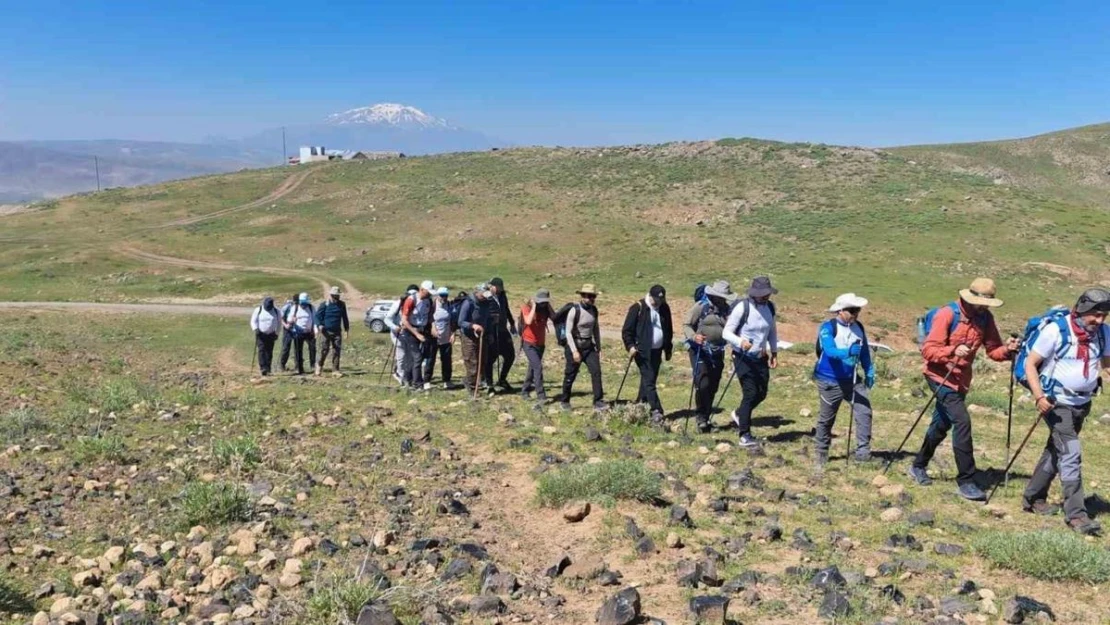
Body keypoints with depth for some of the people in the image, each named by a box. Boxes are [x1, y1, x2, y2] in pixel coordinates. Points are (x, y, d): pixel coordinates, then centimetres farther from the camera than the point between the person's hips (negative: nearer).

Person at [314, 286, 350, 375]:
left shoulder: (341, 304, 9)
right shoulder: (325, 304, -3)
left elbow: (345, 318, 17)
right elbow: (317, 315, -4)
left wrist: (347, 329, 16)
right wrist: (319, 325, -20)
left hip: (337, 331, 3)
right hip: (326, 331, -3)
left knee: (337, 350, 0)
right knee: (324, 350, -4)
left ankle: (335, 369, 6)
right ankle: (319, 365, 19)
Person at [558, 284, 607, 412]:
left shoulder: (594, 310, 2)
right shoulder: (575, 311, -15)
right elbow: (568, 332, -15)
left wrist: (598, 348, 13)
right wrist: (574, 351, -20)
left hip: (589, 345, 5)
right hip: (575, 345, -5)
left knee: (596, 371, -9)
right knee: (570, 375, 6)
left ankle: (598, 402, -6)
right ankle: (564, 401, 24)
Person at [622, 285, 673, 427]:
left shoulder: (664, 308, 7)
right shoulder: (638, 308, -9)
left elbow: (668, 330, 19)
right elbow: (627, 330, -7)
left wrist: (668, 349, 19)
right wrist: (631, 346, -17)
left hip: (657, 351, 6)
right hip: (643, 351, -6)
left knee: (649, 380, 12)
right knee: (649, 381, -10)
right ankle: (656, 413, -14)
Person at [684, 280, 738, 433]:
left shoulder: (727, 309, 6)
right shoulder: (700, 307, -6)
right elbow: (686, 325, -5)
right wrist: (694, 336, -24)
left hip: (717, 353, 5)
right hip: (700, 351, -5)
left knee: (713, 387, 8)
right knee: (703, 384, -14)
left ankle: (706, 418, 21)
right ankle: (701, 417, 0)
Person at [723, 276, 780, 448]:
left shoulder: (770, 307, 2)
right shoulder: (742, 307, -17)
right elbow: (726, 332, -16)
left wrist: (774, 353, 10)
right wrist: (740, 342, -34)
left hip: (760, 357, 6)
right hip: (743, 357, -6)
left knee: (761, 393, 10)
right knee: (750, 393, -11)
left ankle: (739, 414, 39)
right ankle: (744, 435, -1)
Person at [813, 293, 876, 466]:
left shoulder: (858, 327, 2)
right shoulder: (828, 327, -17)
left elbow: (865, 352, 15)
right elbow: (830, 351, -32)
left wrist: (869, 371, 14)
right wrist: (847, 352, -48)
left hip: (852, 379, 5)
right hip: (830, 381, -5)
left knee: (864, 412, -10)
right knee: (826, 418, 8)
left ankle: (862, 451, -3)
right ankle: (821, 452, 26)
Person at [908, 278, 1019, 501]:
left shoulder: (985, 318, 2)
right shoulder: (948, 314, -16)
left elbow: (993, 349, 3)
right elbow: (927, 349, -19)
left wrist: (1007, 350, -17)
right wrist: (953, 351, -34)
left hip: (961, 380, 7)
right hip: (941, 377, -7)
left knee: (942, 424, 18)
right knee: (962, 421, -18)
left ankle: (918, 466, 37)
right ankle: (966, 481, -12)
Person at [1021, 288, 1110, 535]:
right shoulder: (1056, 331, -17)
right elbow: (1030, 364, -12)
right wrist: (1039, 396, -22)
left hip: (1082, 403, 6)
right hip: (1057, 402, -6)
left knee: (1056, 450, 16)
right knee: (1071, 455, -12)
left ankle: (1033, 498, 30)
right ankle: (1076, 514, -7)